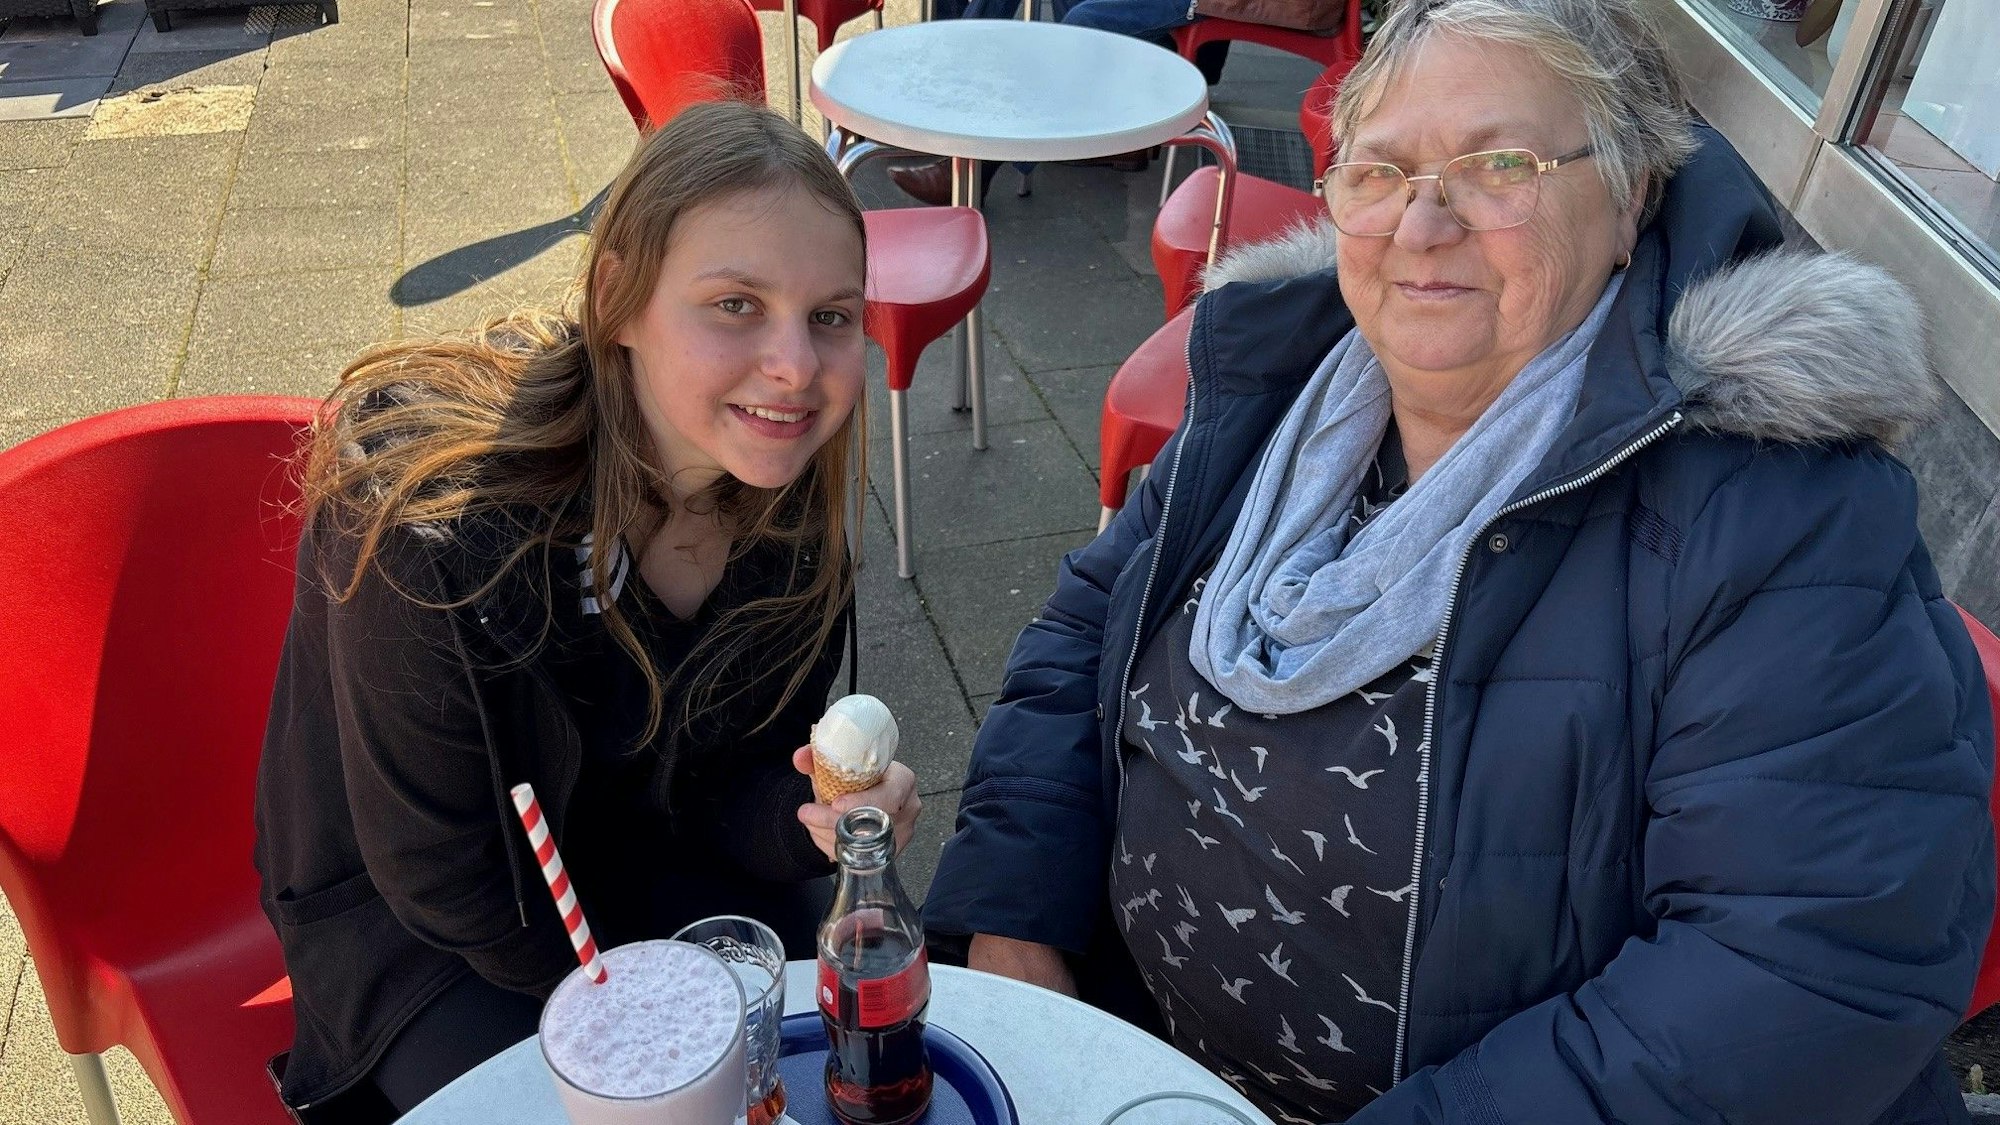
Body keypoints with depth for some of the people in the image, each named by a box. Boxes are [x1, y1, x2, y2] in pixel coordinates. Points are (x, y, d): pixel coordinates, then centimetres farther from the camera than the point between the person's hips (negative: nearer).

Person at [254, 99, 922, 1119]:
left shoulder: (785, 482, -17)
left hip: (640, 837, 5)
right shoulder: (434, 527, -34)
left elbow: (735, 772, -7)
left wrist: (815, 816, -29)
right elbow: (443, 879, -21)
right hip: (412, 915, -4)